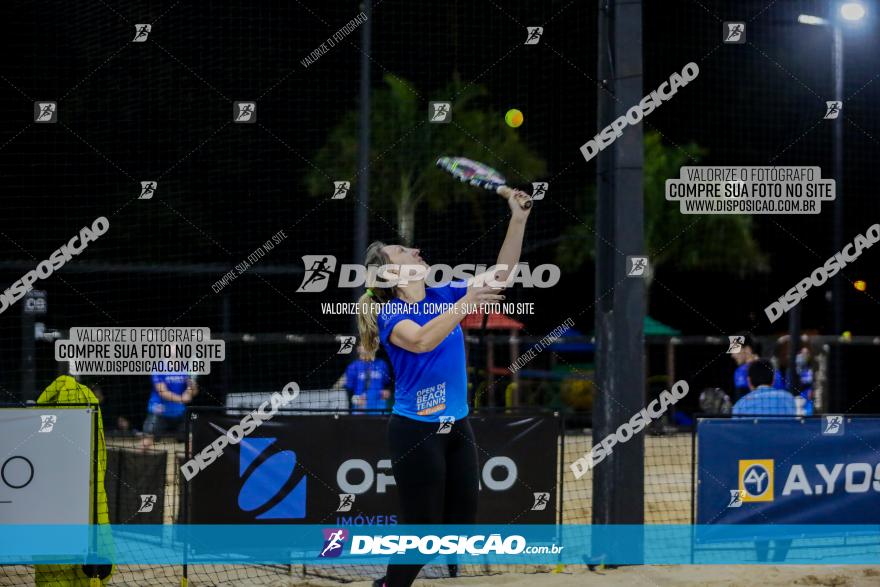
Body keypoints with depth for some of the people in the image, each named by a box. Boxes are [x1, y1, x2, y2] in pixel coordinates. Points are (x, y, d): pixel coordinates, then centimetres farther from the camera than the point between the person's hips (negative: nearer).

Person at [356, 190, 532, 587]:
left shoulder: (444, 296, 6)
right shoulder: (390, 314, -12)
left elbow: (499, 276, 9)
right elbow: (421, 340, -33)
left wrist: (518, 220, 0)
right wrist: (467, 302, -33)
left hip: (457, 427, 7)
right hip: (416, 431, -7)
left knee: (462, 531, 7)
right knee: (422, 533, -4)